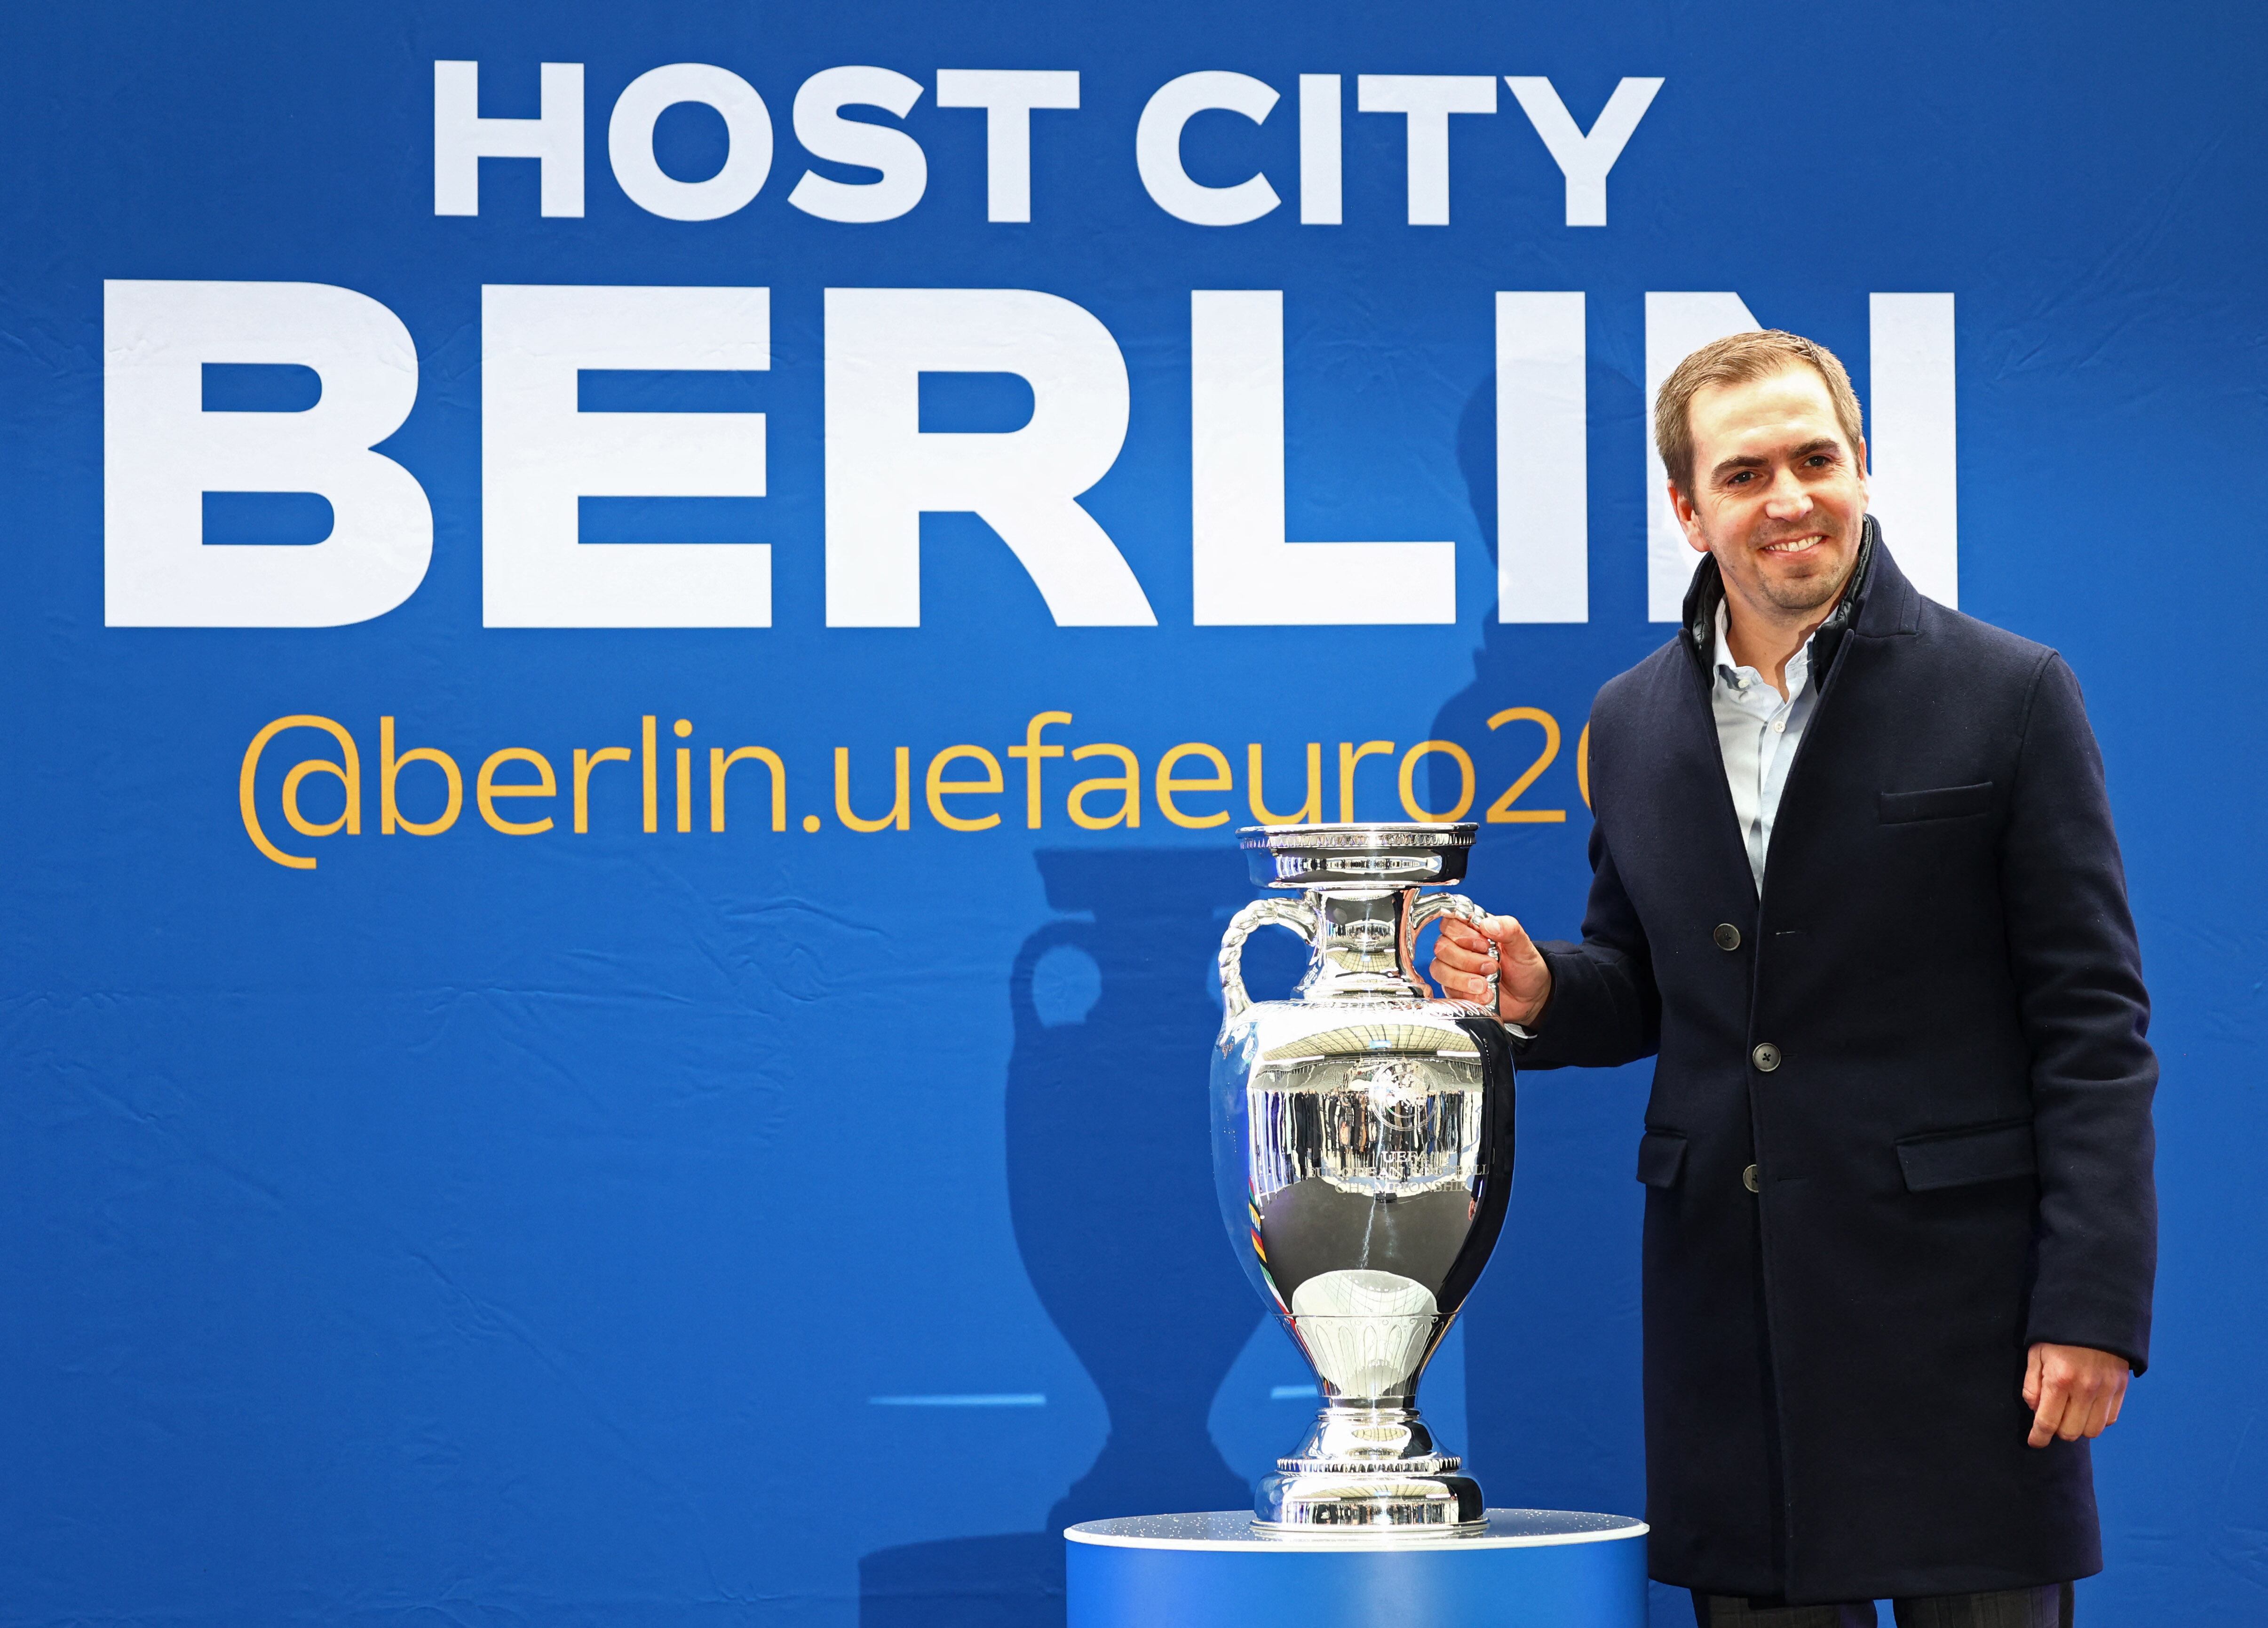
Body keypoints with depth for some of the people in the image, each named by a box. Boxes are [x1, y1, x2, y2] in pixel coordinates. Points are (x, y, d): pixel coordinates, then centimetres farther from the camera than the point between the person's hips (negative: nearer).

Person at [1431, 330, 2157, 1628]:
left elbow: (2093, 1024, -5)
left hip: (1952, 1300, -4)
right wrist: (1540, 994, -3)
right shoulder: (1633, 725, 11)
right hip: (1731, 1312, 4)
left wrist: (2094, 1309, -12)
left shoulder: (2008, 696, -3)